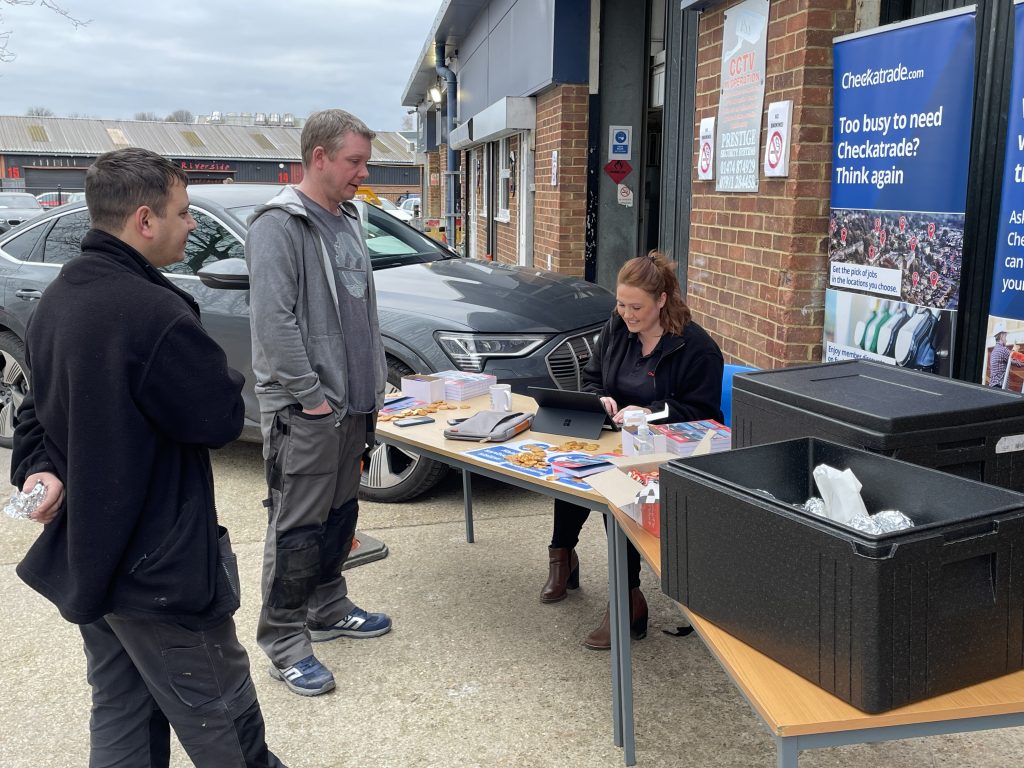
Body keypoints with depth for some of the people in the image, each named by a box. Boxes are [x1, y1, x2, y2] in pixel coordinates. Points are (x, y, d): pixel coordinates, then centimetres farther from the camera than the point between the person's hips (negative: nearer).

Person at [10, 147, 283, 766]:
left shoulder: (56, 301, 5)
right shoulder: (153, 312, -26)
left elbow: (41, 407, 13)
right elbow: (221, 418, -18)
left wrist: (38, 468, -4)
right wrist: (219, 372, 1)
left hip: (83, 555, 10)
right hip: (157, 570, -9)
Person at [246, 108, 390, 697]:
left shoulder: (347, 220, 15)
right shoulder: (280, 225, -14)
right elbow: (273, 322, -20)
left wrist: (375, 381, 16)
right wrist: (311, 396, -18)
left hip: (354, 405, 9)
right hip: (304, 412, -9)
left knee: (341, 516, 18)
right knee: (298, 528, -1)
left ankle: (329, 610, 34)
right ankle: (285, 642, 12)